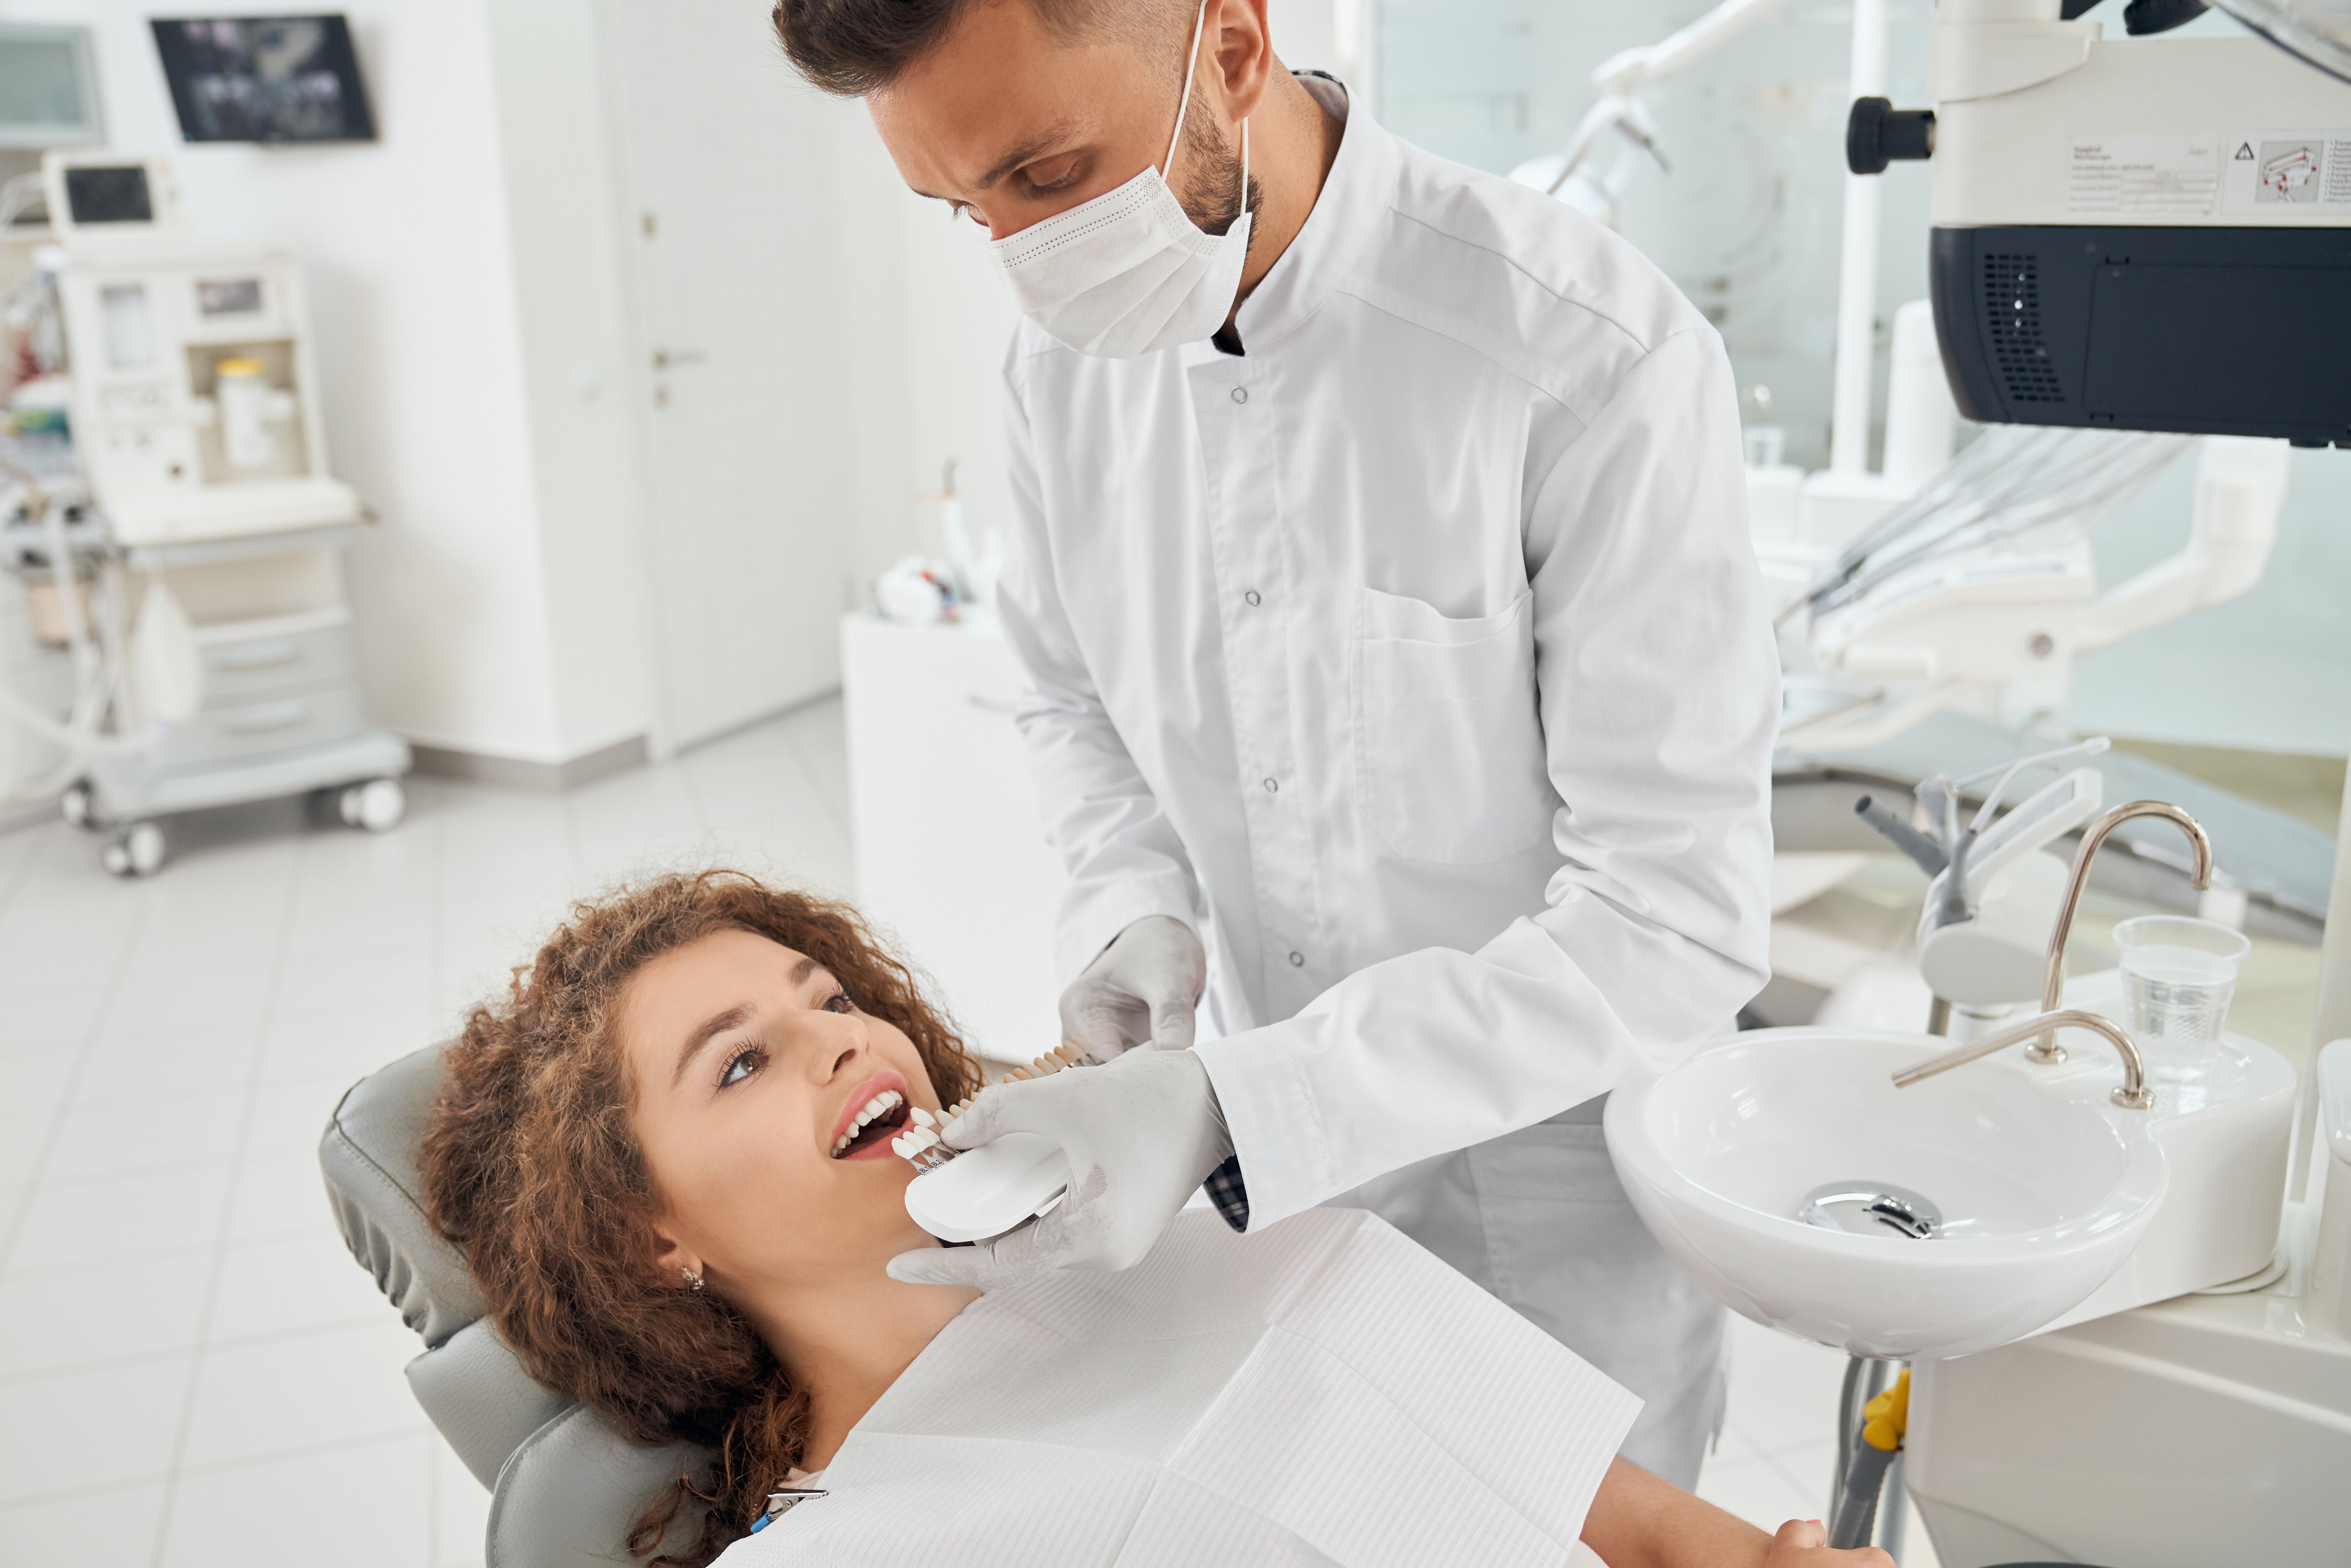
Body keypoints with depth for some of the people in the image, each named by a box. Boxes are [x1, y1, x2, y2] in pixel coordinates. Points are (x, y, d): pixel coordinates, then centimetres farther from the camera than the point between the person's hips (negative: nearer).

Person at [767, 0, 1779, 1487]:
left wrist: (1224, 1110, -32)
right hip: (1275, 1165, 5)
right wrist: (1139, 910, -12)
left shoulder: (1596, 356, -27)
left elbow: (1675, 920, -26)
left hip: (1554, 1175, -4)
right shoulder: (1067, 351, -7)